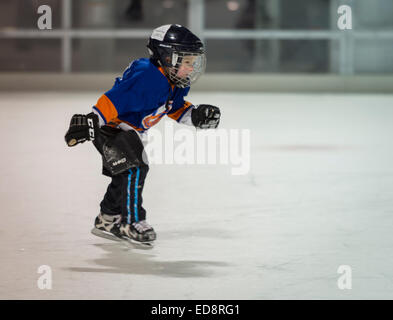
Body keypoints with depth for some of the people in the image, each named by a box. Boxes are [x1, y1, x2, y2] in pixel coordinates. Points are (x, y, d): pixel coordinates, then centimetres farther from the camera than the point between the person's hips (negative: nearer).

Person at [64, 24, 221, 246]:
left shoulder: (176, 84, -1)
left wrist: (196, 115, -1)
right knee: (134, 168, -20)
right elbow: (115, 99, -36)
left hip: (129, 131, 11)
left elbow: (175, 107, 16)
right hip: (110, 128, -11)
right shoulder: (148, 79, -32)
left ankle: (108, 220, 35)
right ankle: (132, 222, -15)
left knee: (126, 175, 19)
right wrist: (91, 121, -41)